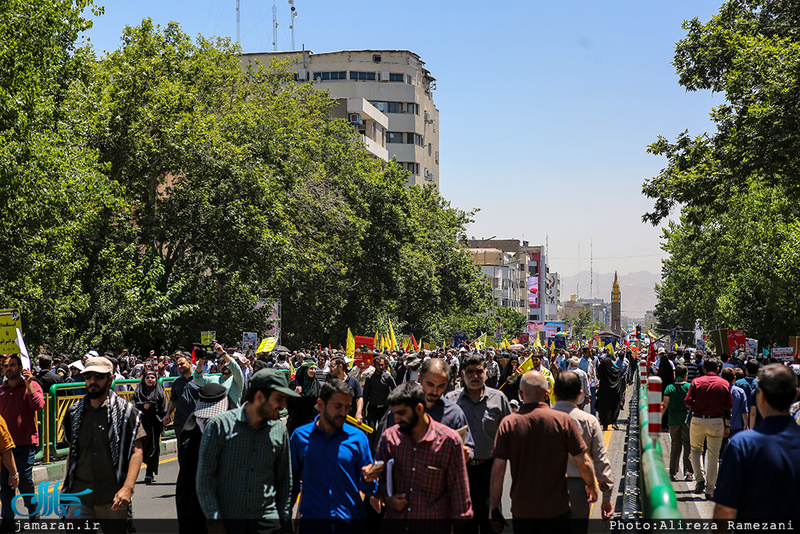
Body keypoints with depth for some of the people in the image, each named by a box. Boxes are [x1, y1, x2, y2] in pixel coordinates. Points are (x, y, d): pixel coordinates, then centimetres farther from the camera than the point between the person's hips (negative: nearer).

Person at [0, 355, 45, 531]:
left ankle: (32, 509, 24)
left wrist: (28, 384, -25)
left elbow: (38, 405, -20)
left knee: (24, 480, -1)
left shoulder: (31, 386, -3)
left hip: (25, 443, -4)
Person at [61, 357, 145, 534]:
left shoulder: (126, 411, -2)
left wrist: (127, 488, -20)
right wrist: (66, 489, 19)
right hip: (79, 495, 3)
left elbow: (136, 451, -8)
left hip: (112, 498, -2)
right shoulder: (74, 412, 10)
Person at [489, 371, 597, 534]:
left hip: (521, 511, 1)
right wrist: (592, 487, 12)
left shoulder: (508, 423, -7)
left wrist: (494, 507, -1)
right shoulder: (563, 420, -8)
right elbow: (583, 463, -7)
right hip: (556, 509, 0)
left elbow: (498, 467, -9)